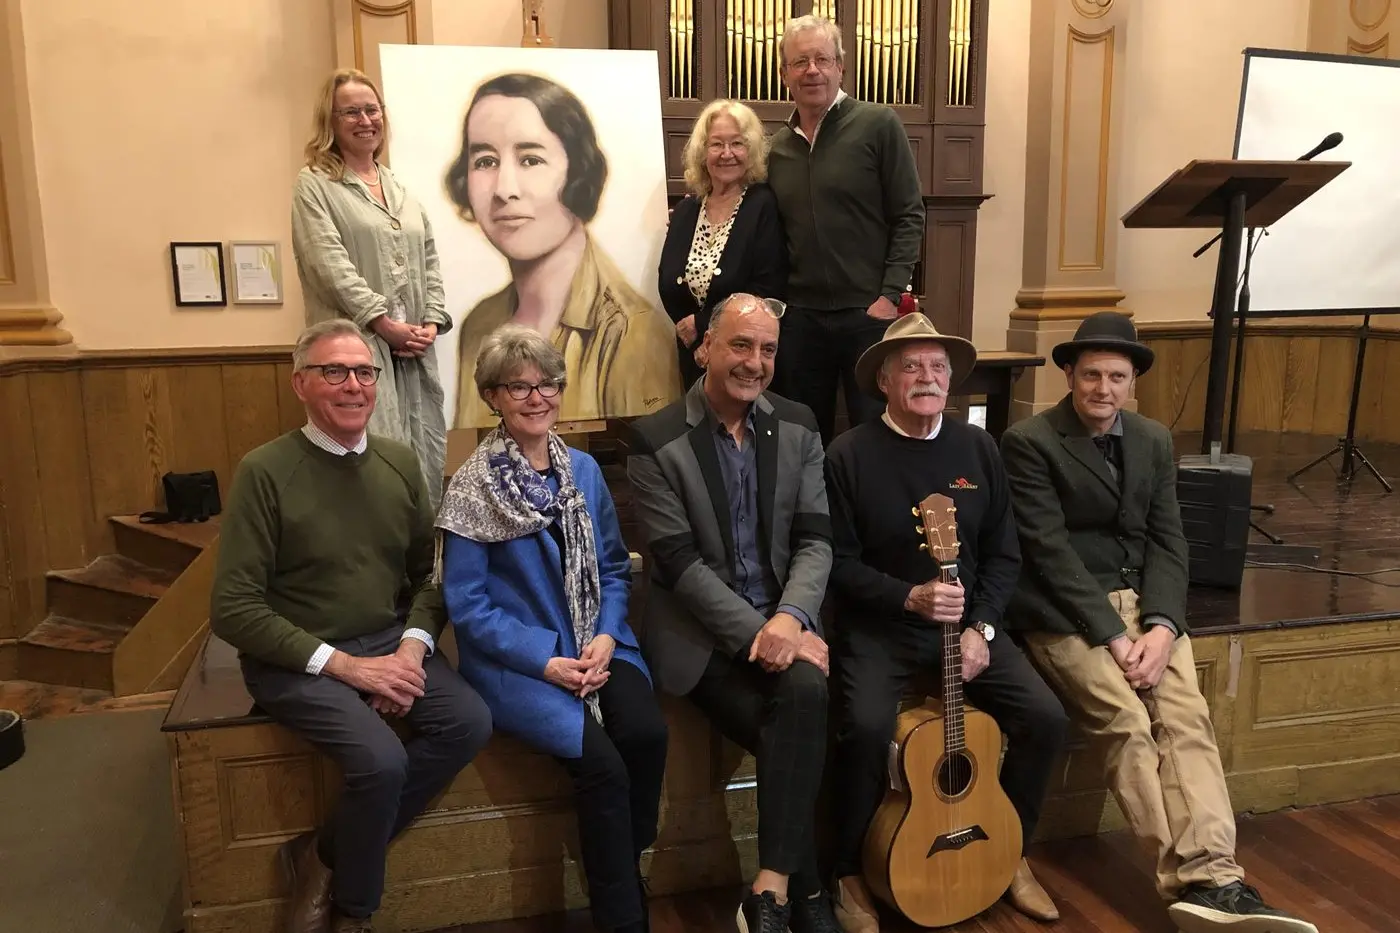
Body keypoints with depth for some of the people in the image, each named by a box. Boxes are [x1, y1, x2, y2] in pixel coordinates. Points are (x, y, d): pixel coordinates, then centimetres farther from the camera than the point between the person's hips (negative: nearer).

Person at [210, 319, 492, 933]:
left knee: (469, 723, -17)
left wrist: (414, 644, -10)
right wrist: (342, 663, -18)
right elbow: (233, 610, -13)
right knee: (381, 760, -26)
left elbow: (429, 573, 9)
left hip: (389, 641, 5)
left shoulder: (400, 462, 4)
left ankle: (324, 855, 1)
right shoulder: (265, 471, -11)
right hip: (297, 658, -5)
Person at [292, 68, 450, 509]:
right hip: (356, 345, -6)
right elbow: (331, 265, -9)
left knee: (424, 457, 5)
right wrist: (384, 323, -14)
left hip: (414, 351, 6)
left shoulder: (401, 188, 20)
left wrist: (432, 322, 2)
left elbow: (429, 262, 17)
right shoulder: (314, 184, 2)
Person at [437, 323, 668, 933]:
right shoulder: (473, 486, -7)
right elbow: (466, 603, -8)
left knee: (646, 734, -22)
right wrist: (543, 660, -16)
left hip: (596, 643, 4)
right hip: (516, 658, -4)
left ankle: (626, 867, 4)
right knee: (601, 763, -24)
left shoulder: (584, 470, 7)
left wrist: (605, 638, -7)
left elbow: (614, 567, 11)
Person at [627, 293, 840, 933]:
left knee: (807, 692, -29)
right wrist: (758, 633, -20)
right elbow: (679, 562, -12)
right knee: (789, 735, -24)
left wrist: (789, 618, -19)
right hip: (702, 630, -3)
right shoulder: (656, 441, -6)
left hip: (782, 618, 3)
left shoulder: (798, 428, 7)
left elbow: (815, 540, 1)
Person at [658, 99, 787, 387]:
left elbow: (768, 290, -17)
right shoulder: (686, 209, 7)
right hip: (695, 353, 5)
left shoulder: (765, 206, -9)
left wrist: (702, 324, -13)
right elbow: (667, 283, 4)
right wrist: (688, 328, -13)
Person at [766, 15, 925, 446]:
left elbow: (910, 216, -6)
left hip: (869, 312, -4)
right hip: (800, 317, 4)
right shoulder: (778, 147, 12)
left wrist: (890, 296, -13)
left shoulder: (879, 125, -3)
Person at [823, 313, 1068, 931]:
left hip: (966, 623, 5)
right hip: (878, 627, -4)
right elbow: (839, 564, -10)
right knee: (867, 728, -29)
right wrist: (910, 598, -22)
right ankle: (849, 876, -3)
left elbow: (1004, 555, 6)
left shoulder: (978, 448, 4)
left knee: (1046, 718, -10)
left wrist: (980, 628, -7)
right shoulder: (849, 456, -9)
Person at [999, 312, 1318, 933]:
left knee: (1187, 717, -18)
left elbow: (1167, 542, 7)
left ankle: (1209, 882, -23)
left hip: (1144, 602, 5)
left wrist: (1161, 625, -11)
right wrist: (1112, 635, -18)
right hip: (1065, 612, -5)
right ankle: (1202, 879, -19)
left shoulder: (1154, 441, 12)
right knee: (1126, 722, -24)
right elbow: (1048, 549, -13)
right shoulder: (1029, 442, -7)